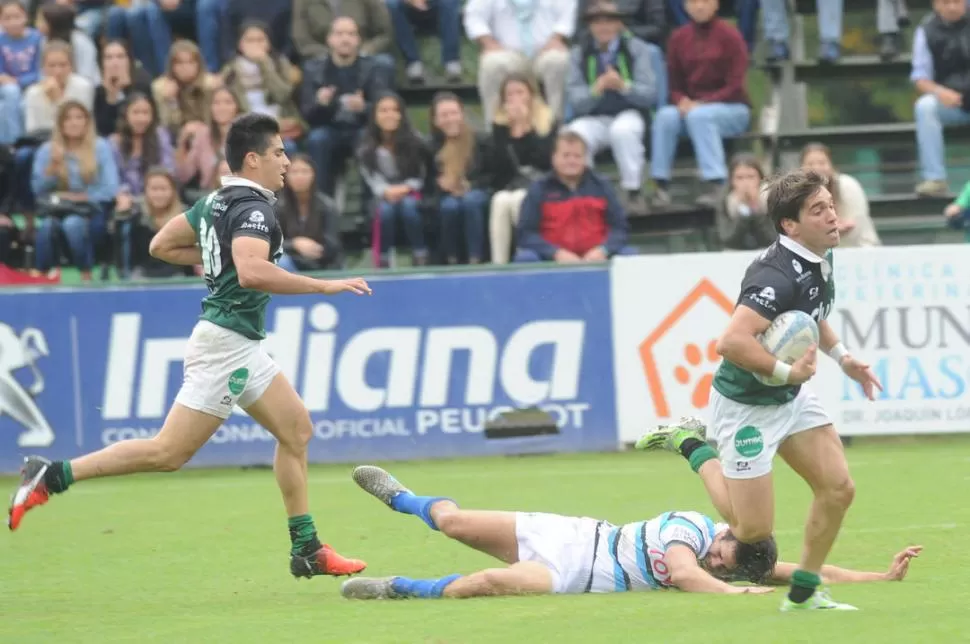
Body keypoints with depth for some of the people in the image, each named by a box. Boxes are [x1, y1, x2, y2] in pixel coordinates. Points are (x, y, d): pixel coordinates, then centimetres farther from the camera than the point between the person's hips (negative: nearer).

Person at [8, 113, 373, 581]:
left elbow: (161, 246, 20)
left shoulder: (216, 201, 11)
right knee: (169, 453, -9)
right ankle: (53, 476, -6)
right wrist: (325, 286, -29)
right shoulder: (252, 208, -16)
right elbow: (251, 272, -33)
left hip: (242, 347, 10)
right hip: (227, 343, -10)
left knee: (296, 429, 11)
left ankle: (306, 550, 14)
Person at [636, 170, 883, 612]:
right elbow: (731, 342, -41)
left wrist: (841, 355, 14)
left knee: (838, 489, -1)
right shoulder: (778, 275, -31)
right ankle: (697, 451, 22)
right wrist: (787, 373, -32)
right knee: (754, 529, -3)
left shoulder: (820, 260, 0)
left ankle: (803, 592, 16)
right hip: (745, 406, -9)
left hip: (791, 396, 9)